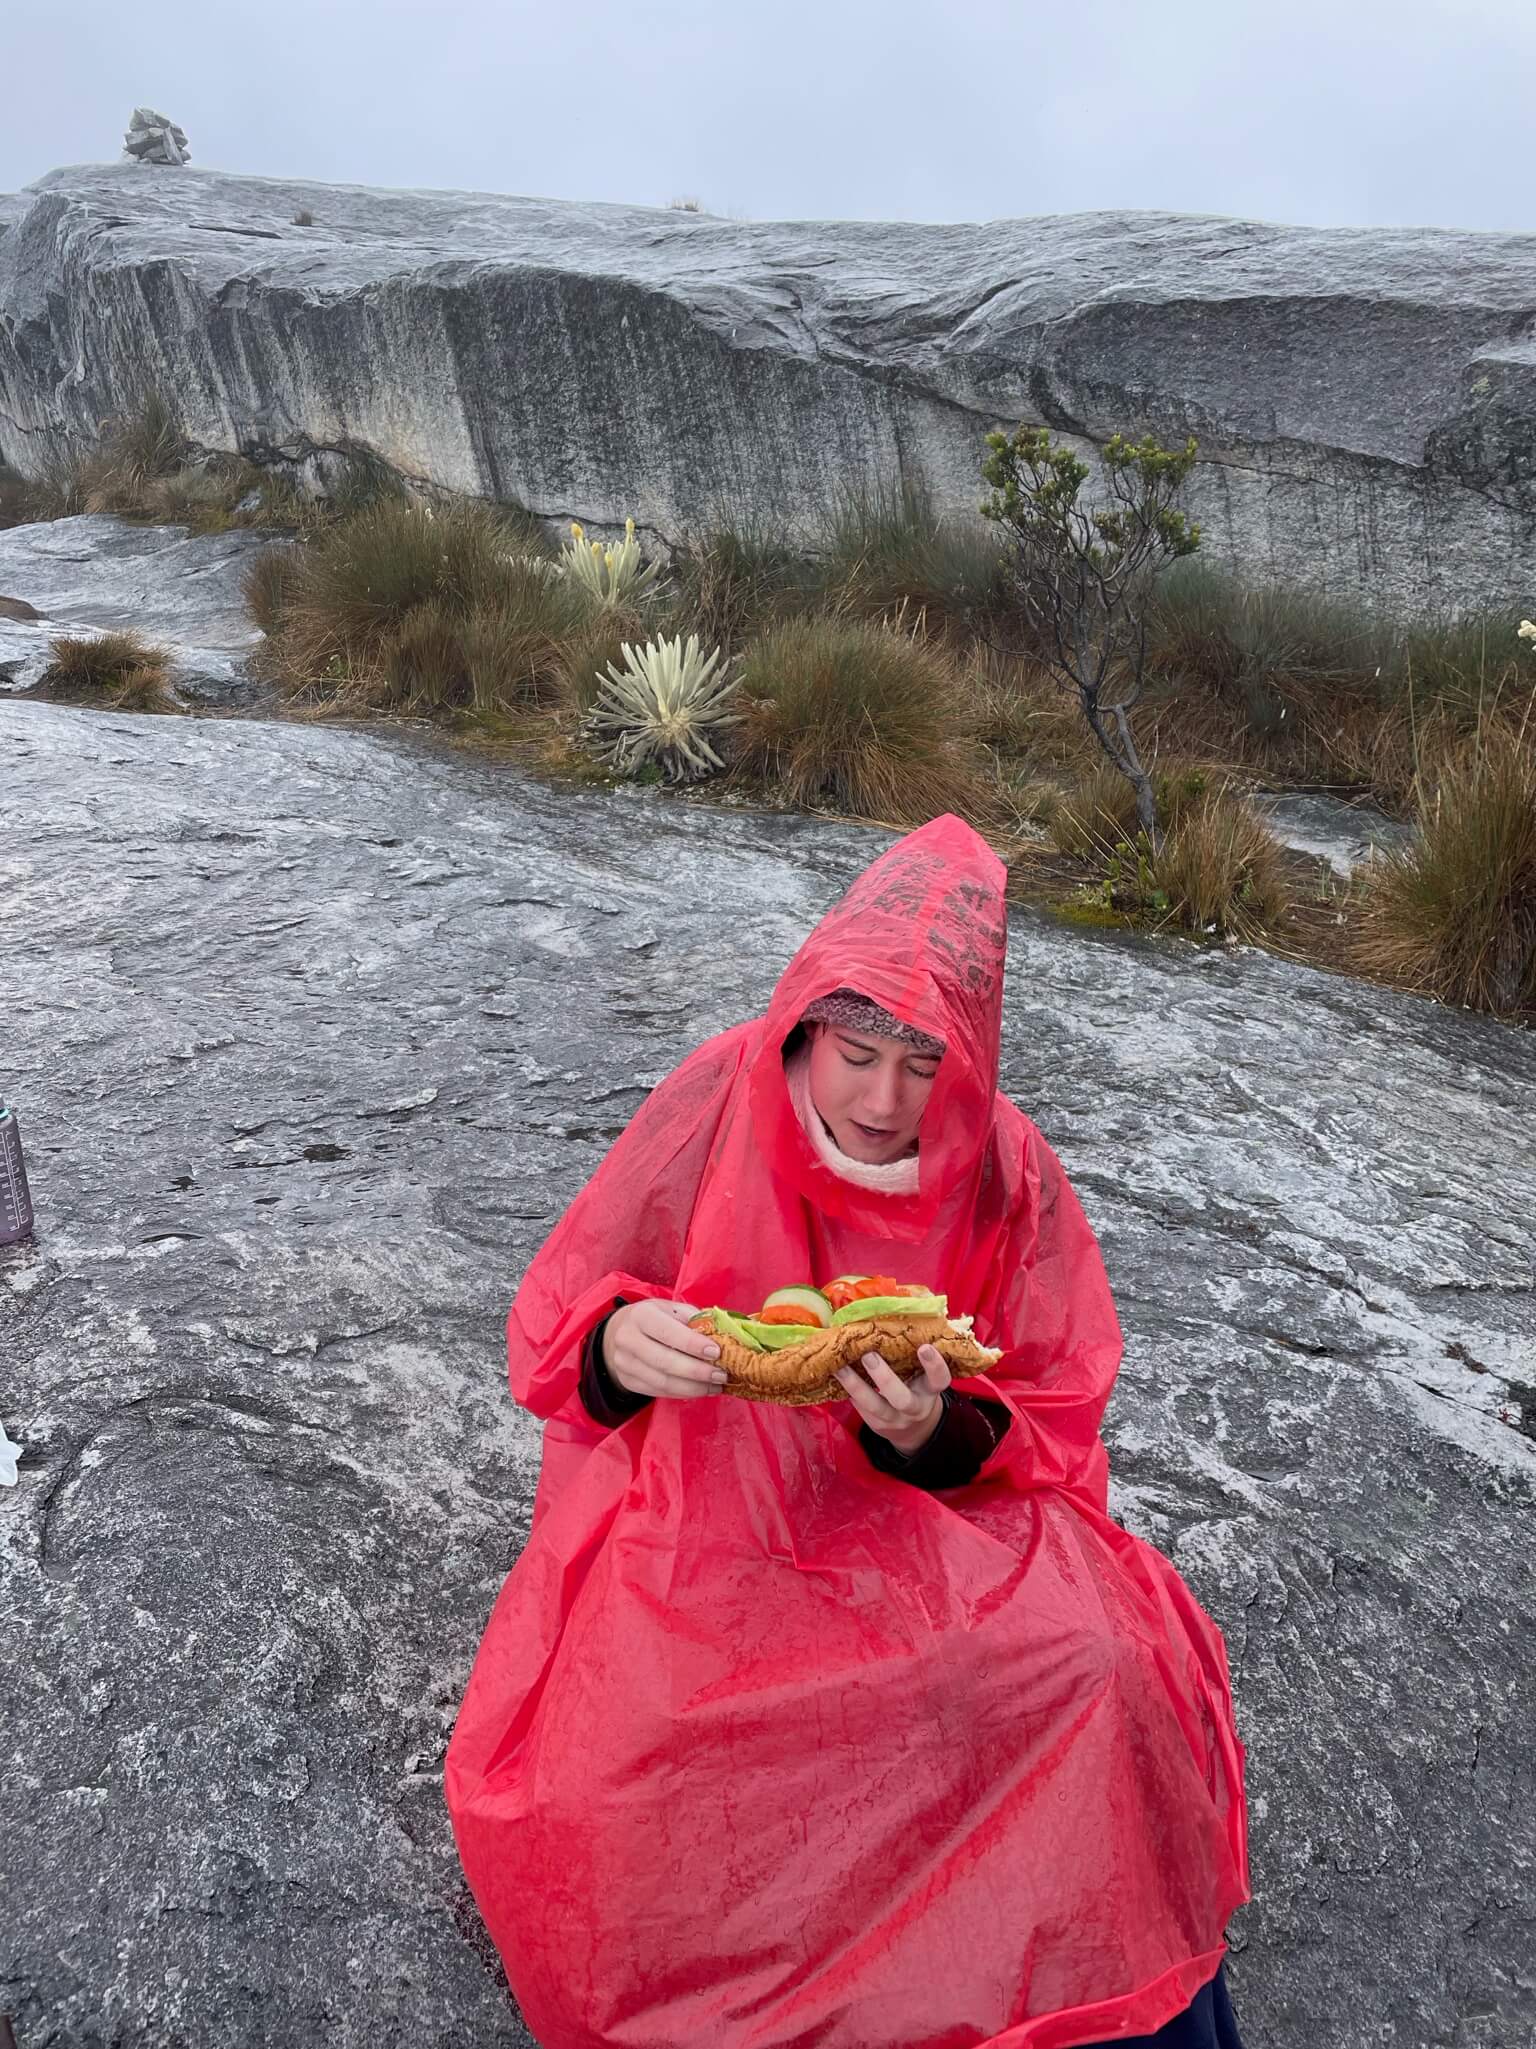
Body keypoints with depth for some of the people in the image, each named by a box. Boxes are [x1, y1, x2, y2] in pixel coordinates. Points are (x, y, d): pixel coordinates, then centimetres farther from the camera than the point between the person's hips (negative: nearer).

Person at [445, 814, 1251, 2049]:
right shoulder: (718, 1105, -12)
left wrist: (936, 1432, -23)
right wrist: (618, 1345, -28)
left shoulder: (1006, 1172, -9)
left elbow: (1054, 1431, -2)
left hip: (935, 1511, 1)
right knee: (580, 1782, -25)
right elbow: (556, 1323, -4)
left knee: (1106, 1670, -25)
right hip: (709, 1515, 0)